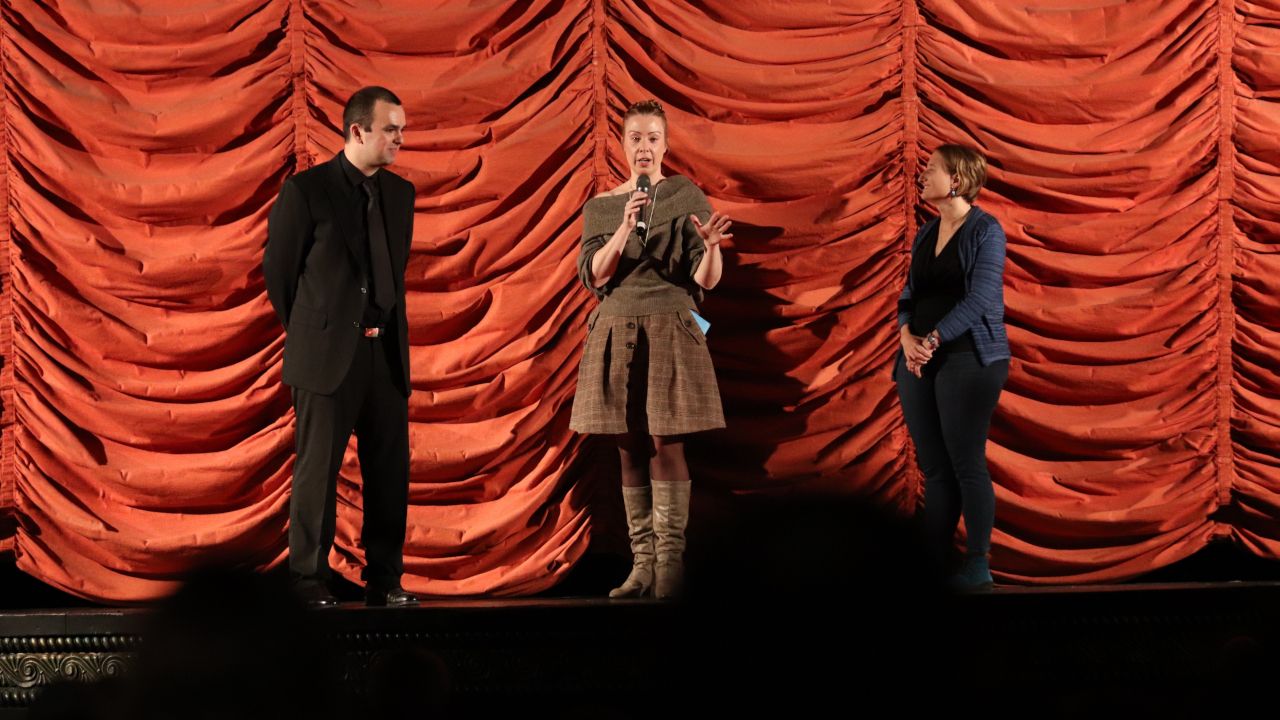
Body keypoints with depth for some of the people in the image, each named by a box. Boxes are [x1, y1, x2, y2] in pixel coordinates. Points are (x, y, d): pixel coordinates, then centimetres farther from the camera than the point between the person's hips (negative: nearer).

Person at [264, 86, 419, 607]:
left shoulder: (400, 193, 10)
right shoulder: (306, 190, -6)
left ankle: (384, 580, 13)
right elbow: (277, 268, 1)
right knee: (317, 471, 2)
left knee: (391, 471, 5)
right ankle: (310, 581, 9)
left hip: (386, 352, 5)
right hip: (328, 353, -5)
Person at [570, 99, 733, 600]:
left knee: (666, 443, -9)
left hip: (669, 329, -3)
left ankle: (670, 563, -11)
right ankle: (642, 564, 4)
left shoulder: (687, 198, 2)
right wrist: (625, 228, -14)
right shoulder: (600, 208, 10)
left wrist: (711, 247, -24)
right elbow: (594, 276, -1)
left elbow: (706, 281, -2)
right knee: (630, 448, 2)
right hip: (615, 333, 3)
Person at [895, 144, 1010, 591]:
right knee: (933, 467, 6)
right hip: (920, 361, 7)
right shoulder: (925, 235, 15)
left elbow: (979, 299, -13)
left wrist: (933, 340, -16)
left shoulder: (984, 231, -5)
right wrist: (907, 336, -6)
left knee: (966, 463, -6)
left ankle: (978, 566, 0)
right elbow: (910, 295, 14)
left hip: (967, 358, -7)